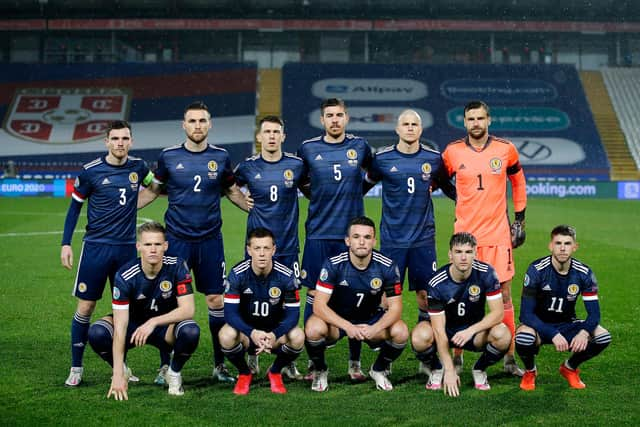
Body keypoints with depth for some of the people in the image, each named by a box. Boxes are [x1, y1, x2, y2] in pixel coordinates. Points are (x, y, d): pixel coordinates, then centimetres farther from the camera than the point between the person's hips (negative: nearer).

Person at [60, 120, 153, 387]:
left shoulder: (138, 167, 3)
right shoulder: (91, 171, -6)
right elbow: (75, 206, 3)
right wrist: (66, 243, 0)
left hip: (127, 247, 3)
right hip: (96, 247, -3)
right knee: (85, 306, -2)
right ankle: (76, 367, 11)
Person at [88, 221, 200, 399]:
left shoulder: (177, 267, -21)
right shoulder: (125, 276, -24)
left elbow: (188, 309, -24)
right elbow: (120, 327, -27)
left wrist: (153, 322, -37)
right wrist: (118, 374, -33)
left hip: (166, 326, 0)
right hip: (133, 323, 0)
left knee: (191, 331, -34)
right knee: (96, 333, -29)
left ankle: (174, 372, -2)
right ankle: (121, 372, 4)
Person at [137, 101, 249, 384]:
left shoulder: (220, 157, 4)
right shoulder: (168, 157, 0)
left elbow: (232, 191, 17)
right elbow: (153, 191, 11)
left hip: (210, 241, 1)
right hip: (176, 240, -1)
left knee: (217, 300, 2)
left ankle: (220, 365, 16)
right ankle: (166, 366, 12)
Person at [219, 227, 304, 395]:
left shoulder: (286, 275, -16)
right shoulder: (238, 274, -18)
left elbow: (293, 313, -15)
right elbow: (230, 312, -20)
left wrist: (274, 335, -35)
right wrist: (252, 333, -38)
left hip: (275, 330, 1)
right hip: (246, 328, -1)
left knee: (298, 337, -30)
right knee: (226, 336, -33)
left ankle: (275, 372, 3)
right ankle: (244, 373, 0)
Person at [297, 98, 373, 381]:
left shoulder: (360, 146, 5)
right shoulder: (308, 149, 3)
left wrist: (357, 192, 13)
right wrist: (314, 197, 10)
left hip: (352, 233, 0)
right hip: (318, 233, 0)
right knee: (314, 295, 0)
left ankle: (355, 362, 12)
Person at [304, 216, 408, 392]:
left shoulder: (387, 266, -15)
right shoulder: (333, 265, -20)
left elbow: (395, 307, -12)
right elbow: (319, 305, -23)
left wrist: (375, 329, -32)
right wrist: (348, 327, -37)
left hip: (372, 320, 2)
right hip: (337, 319, -2)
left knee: (400, 332, -26)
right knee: (314, 329, -34)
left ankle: (379, 370, 6)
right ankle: (320, 371, 0)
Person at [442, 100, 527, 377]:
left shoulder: (505, 149, 2)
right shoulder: (452, 152, 1)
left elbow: (518, 183, 15)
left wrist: (520, 220, 13)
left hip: (498, 234, 0)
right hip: (465, 234, 0)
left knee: (504, 294, 3)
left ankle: (509, 358, 11)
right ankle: (457, 358, 12)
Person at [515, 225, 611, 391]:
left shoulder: (584, 273, -11)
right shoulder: (537, 270, -20)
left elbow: (594, 313, -11)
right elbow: (526, 313, -22)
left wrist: (584, 332, -34)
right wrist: (553, 334, -35)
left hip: (567, 325, 3)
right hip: (539, 325, -3)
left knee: (603, 337, -22)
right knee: (524, 338, -38)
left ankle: (570, 368, 8)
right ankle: (530, 371, -1)